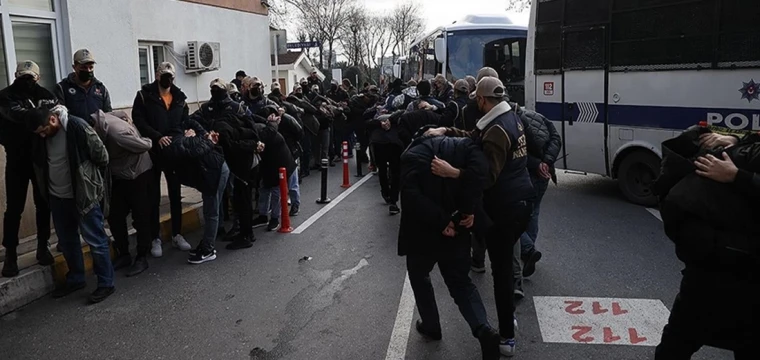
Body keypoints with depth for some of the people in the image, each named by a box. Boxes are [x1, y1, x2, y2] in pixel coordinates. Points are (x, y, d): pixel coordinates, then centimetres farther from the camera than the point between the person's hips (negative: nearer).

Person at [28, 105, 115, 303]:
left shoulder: (78, 127, -21)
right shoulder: (41, 137, 0)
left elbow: (102, 156, -14)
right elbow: (40, 163, 15)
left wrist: (87, 174, 3)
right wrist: (46, 192, 14)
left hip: (84, 195, -7)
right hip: (57, 197, 7)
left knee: (95, 240, 1)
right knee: (67, 241, 18)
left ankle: (106, 283, 12)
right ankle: (75, 279, 34)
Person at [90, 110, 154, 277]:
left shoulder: (117, 132, -34)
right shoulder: (97, 121, -11)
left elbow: (145, 146, -21)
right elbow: (119, 113, 9)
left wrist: (150, 140, -3)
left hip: (139, 174, -8)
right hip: (118, 176, 8)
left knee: (141, 218, 2)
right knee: (114, 217, 8)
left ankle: (142, 258, 15)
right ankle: (123, 254, 23)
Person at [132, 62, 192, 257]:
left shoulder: (180, 97, 7)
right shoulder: (144, 95, -4)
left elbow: (186, 121, 8)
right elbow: (138, 121, -12)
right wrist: (157, 137, -22)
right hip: (152, 152, -3)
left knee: (175, 194, 10)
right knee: (154, 197, 5)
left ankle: (177, 235, 22)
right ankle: (155, 238, 14)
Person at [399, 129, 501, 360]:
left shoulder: (412, 154, -5)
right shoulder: (464, 146, 1)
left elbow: (411, 195, -22)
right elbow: (479, 168, -22)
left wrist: (441, 221, -17)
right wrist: (468, 210, -16)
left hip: (422, 232, -2)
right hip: (456, 232, 3)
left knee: (419, 278, 24)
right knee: (461, 283, 17)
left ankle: (431, 326, 35)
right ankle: (484, 329, -2)